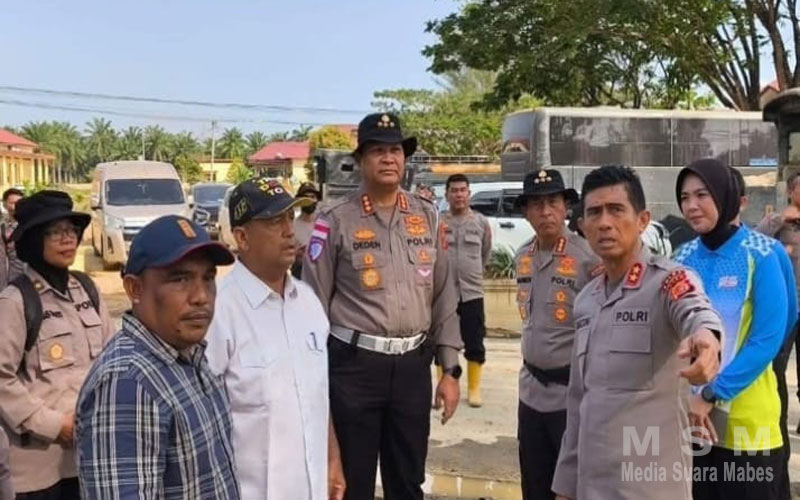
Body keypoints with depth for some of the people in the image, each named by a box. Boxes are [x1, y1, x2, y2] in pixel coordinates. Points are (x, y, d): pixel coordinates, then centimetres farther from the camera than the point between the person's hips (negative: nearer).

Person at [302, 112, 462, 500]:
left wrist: (450, 370, 6)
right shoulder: (335, 220, -5)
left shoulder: (427, 216, 7)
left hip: (413, 364, 4)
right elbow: (315, 303, -3)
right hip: (354, 364, -3)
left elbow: (443, 295, 9)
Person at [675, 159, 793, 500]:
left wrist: (711, 395, -17)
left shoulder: (761, 254, -10)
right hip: (690, 414, 4)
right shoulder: (684, 257, 3)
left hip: (747, 419, -4)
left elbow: (768, 338, -14)